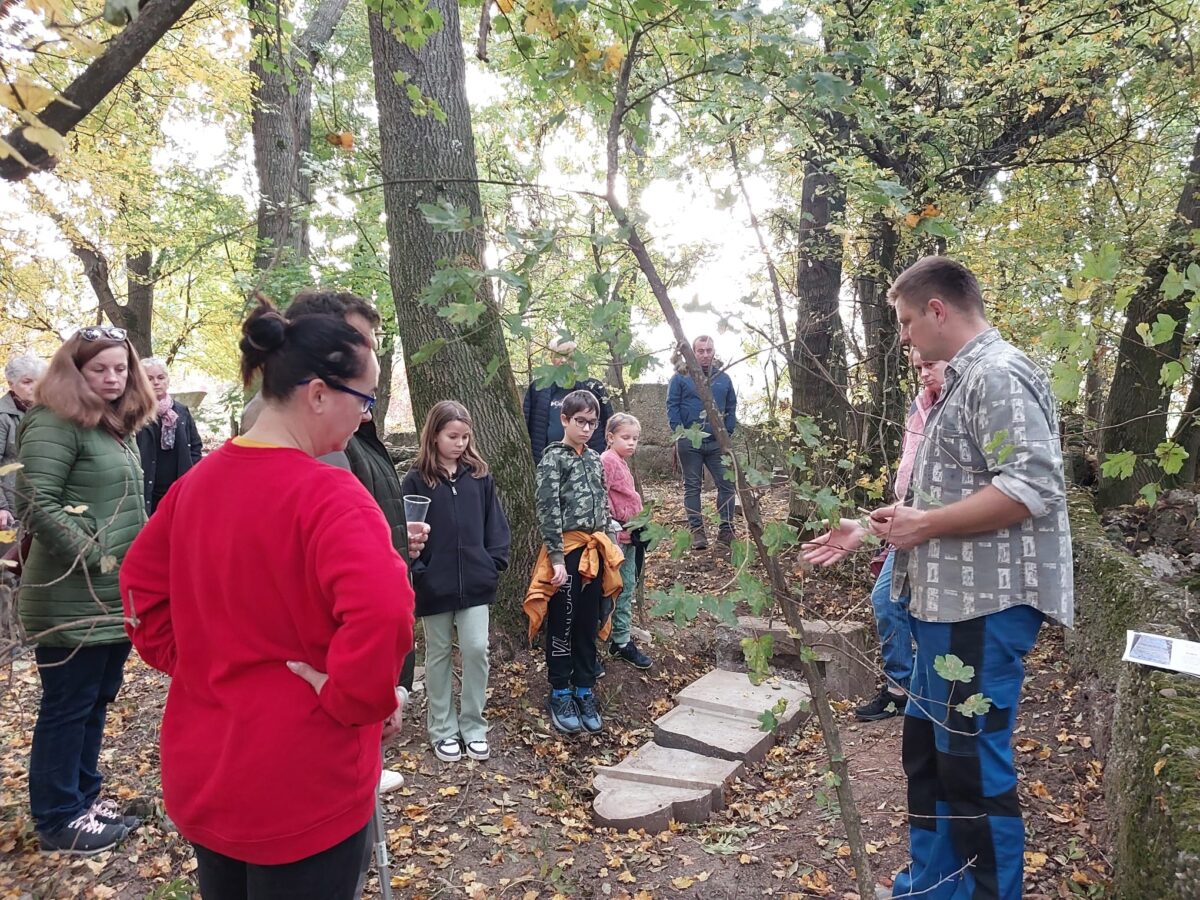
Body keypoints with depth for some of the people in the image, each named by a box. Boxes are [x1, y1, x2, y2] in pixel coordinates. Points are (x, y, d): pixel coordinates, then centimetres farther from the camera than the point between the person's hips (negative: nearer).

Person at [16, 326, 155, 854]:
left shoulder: (119, 426, 14)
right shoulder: (54, 423, -13)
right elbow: (35, 504, -21)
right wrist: (96, 558, -18)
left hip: (118, 595, 9)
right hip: (74, 599, -8)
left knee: (98, 700, 18)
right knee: (67, 706, 5)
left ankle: (85, 796, 32)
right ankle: (58, 818, 19)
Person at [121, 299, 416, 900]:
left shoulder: (200, 478, 1)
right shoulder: (327, 495, -24)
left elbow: (141, 582, 11)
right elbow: (384, 613, -38)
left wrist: (190, 663, 11)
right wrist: (352, 698, -22)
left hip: (200, 770, 7)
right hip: (302, 787, -7)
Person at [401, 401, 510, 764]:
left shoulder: (479, 475, 3)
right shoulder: (417, 480, -5)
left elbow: (495, 523, 6)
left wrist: (495, 563, -3)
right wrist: (418, 570, -13)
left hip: (475, 582, 2)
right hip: (434, 585, -2)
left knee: (476, 649, 1)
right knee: (439, 655, 12)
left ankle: (473, 726, 19)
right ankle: (442, 729, 25)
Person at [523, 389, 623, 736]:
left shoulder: (595, 459, 11)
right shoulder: (553, 458, -9)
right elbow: (548, 510, -15)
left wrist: (607, 547, 12)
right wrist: (557, 558, -19)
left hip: (594, 550, 6)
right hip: (566, 551, -6)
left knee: (588, 625, 13)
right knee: (563, 626, 5)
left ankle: (585, 692, 25)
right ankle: (560, 696, 19)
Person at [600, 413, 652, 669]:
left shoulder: (622, 463, 16)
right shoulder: (607, 460, -14)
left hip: (628, 535, 10)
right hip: (614, 536, -10)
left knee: (627, 588, 14)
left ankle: (623, 641, 24)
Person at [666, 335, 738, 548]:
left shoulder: (723, 378, 10)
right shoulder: (681, 377, 0)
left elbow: (731, 407, 13)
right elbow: (672, 406, -2)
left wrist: (728, 433, 3)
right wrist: (679, 434, -10)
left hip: (717, 443, 3)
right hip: (689, 443, -3)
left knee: (727, 485, 1)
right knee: (692, 487, 4)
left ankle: (726, 529, 10)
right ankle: (696, 530, 11)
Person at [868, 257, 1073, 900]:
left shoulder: (998, 373, -15)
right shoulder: (967, 378, 17)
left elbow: (1031, 488, -25)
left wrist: (925, 524, -18)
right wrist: (905, 519, 14)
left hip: (983, 609, -11)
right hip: (951, 602, 11)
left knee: (973, 764, 2)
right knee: (927, 748, 18)